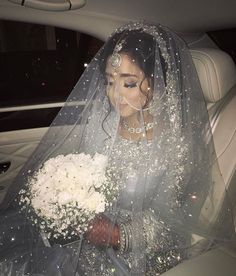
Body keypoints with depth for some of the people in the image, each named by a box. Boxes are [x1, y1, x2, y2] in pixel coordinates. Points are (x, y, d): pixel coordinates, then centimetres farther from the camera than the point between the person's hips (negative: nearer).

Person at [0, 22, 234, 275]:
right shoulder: (101, 122, -5)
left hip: (135, 252, -3)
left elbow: (165, 223, -10)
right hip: (89, 226, 4)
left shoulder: (177, 143, -17)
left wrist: (118, 236, -24)